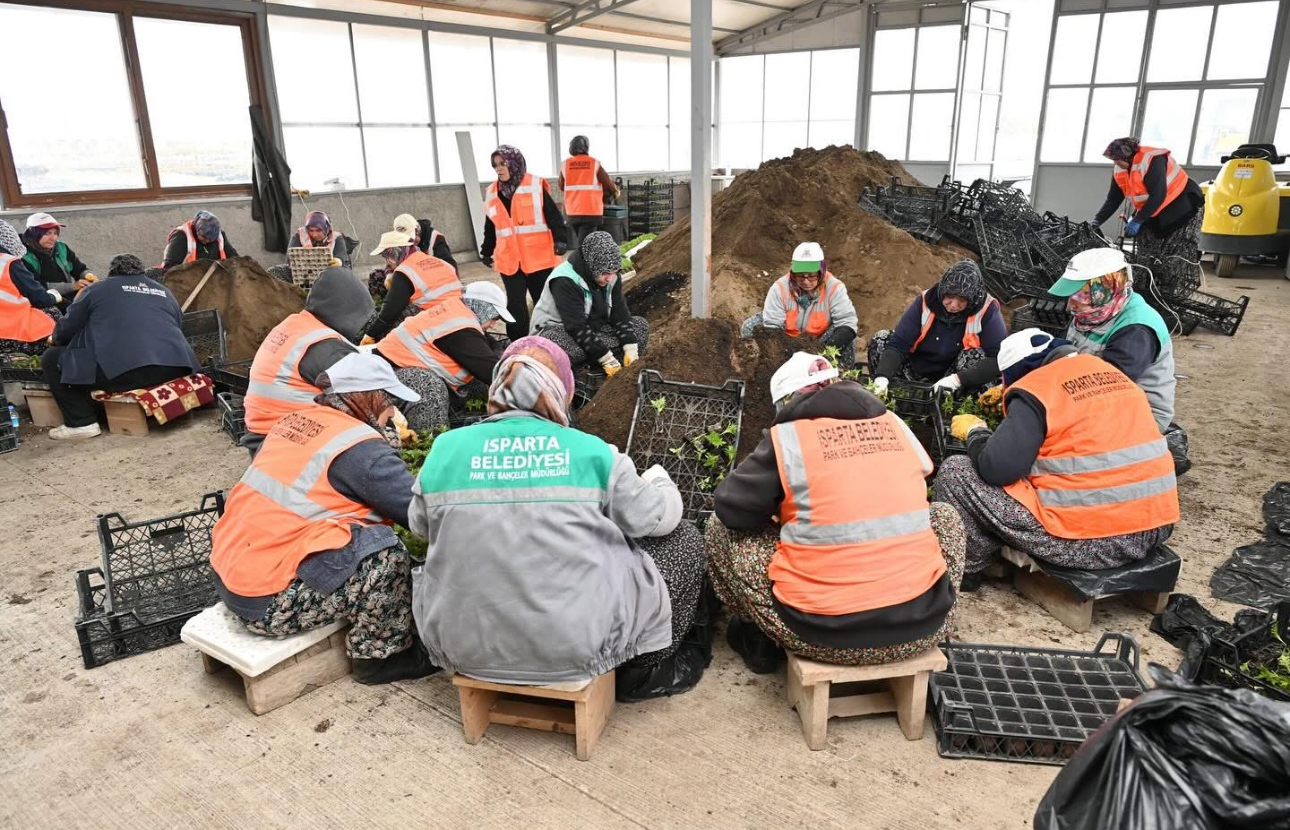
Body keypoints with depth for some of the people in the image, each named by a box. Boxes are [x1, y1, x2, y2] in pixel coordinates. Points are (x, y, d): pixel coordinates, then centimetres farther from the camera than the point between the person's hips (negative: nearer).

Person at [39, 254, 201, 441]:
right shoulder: (164, 292, 27)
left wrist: (56, 339, 40)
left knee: (52, 359, 16)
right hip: (174, 369, 5)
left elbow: (67, 328, 16)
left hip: (121, 370, -5)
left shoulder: (96, 289, 16)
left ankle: (82, 422, 7)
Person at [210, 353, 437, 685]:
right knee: (384, 551, -15)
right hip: (267, 603, -9)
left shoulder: (297, 419, 6)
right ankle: (380, 655, 2)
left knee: (360, 531, 14)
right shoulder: (358, 446, -17)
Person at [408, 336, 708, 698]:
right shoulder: (590, 452, -11)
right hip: (576, 648, -2)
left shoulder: (446, 449, -6)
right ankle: (644, 670, 33)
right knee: (683, 539, 17)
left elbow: (420, 524, 12)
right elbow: (659, 517, 2)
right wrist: (658, 480, 25)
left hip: (465, 647, 3)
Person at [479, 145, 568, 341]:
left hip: (538, 258, -3)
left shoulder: (536, 186, -5)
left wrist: (560, 239, -21)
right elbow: (490, 227, 19)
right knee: (515, 305, 4)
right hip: (509, 260, 4)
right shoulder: (492, 193, 9)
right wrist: (486, 251, 23)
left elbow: (554, 216, -8)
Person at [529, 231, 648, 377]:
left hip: (593, 327, 8)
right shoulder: (565, 281, -28)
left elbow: (620, 314, -4)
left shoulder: (611, 277, -6)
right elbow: (577, 327, -32)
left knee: (641, 325, -8)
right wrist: (606, 358, -33)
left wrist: (630, 347, -18)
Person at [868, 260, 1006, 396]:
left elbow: (1000, 359, -26)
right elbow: (897, 344, -20)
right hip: (918, 370, 2)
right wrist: (882, 377, -37)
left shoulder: (986, 310, -18)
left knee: (976, 355, -30)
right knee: (882, 339, -15)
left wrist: (958, 379, -37)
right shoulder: (926, 302, -13)